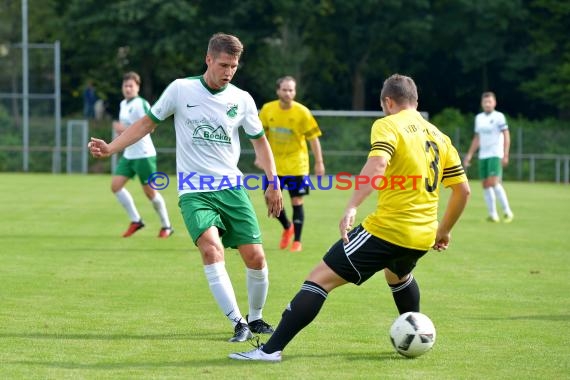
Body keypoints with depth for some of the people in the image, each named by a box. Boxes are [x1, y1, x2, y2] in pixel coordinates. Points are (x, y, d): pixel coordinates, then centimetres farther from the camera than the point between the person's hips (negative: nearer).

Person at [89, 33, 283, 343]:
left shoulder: (242, 99, 3)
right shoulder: (181, 90, -2)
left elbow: (259, 141, 15)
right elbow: (148, 122, 7)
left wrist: (273, 183, 7)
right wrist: (110, 148, -1)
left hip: (231, 188, 3)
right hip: (194, 191, -3)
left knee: (255, 257, -5)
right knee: (211, 248, -26)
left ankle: (255, 318, 21)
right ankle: (238, 324, -23)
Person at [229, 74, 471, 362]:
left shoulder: (388, 125, -3)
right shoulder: (439, 137, 16)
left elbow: (376, 165, -23)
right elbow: (463, 189, 16)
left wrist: (351, 207, -31)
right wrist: (444, 230, 28)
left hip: (387, 229, -7)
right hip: (423, 237, 7)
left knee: (320, 278, -6)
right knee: (398, 274, 41)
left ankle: (271, 349, -14)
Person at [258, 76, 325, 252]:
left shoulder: (302, 112, -13)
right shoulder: (268, 109, -5)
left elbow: (313, 137, -8)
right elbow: (262, 134, 9)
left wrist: (319, 162, -10)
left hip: (296, 165, -3)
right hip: (274, 163, 3)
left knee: (297, 201, -4)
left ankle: (297, 241, 6)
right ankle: (287, 227, 30)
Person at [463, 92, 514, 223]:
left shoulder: (499, 117, -5)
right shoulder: (479, 118, 14)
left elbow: (506, 136, -7)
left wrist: (505, 155, -15)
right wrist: (469, 155, 18)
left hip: (495, 155, -6)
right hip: (483, 155, 6)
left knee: (494, 182, -17)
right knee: (486, 185, 2)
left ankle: (507, 212, -9)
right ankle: (492, 214, 7)